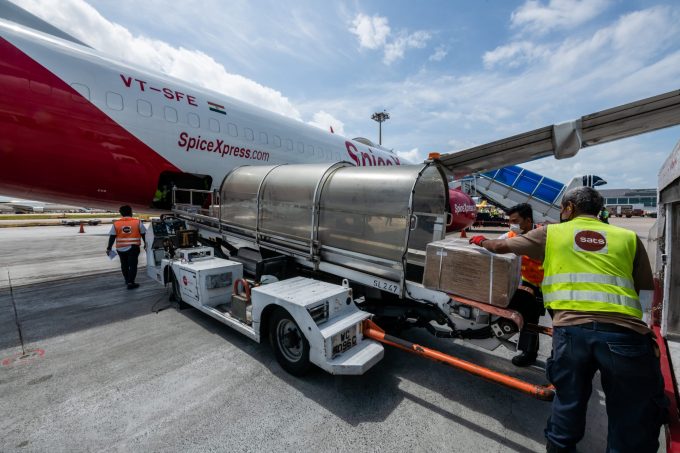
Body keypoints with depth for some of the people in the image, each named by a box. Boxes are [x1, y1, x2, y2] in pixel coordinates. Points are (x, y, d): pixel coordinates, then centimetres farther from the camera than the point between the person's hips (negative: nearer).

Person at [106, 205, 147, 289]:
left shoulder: (116, 223, 1)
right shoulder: (138, 222, -3)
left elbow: (112, 237, 1)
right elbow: (143, 234, 3)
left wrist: (109, 248, 9)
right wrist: (145, 244, 15)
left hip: (121, 248, 3)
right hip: (133, 247, -3)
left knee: (124, 265, 18)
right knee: (133, 265, 1)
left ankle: (127, 280, 32)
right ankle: (131, 282, -3)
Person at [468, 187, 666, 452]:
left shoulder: (551, 233, 13)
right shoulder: (628, 237, 15)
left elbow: (501, 246, 19)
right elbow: (646, 288, 20)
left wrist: (482, 242, 39)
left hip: (571, 326, 0)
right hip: (624, 330, 0)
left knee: (568, 400, 20)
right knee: (633, 418, 16)